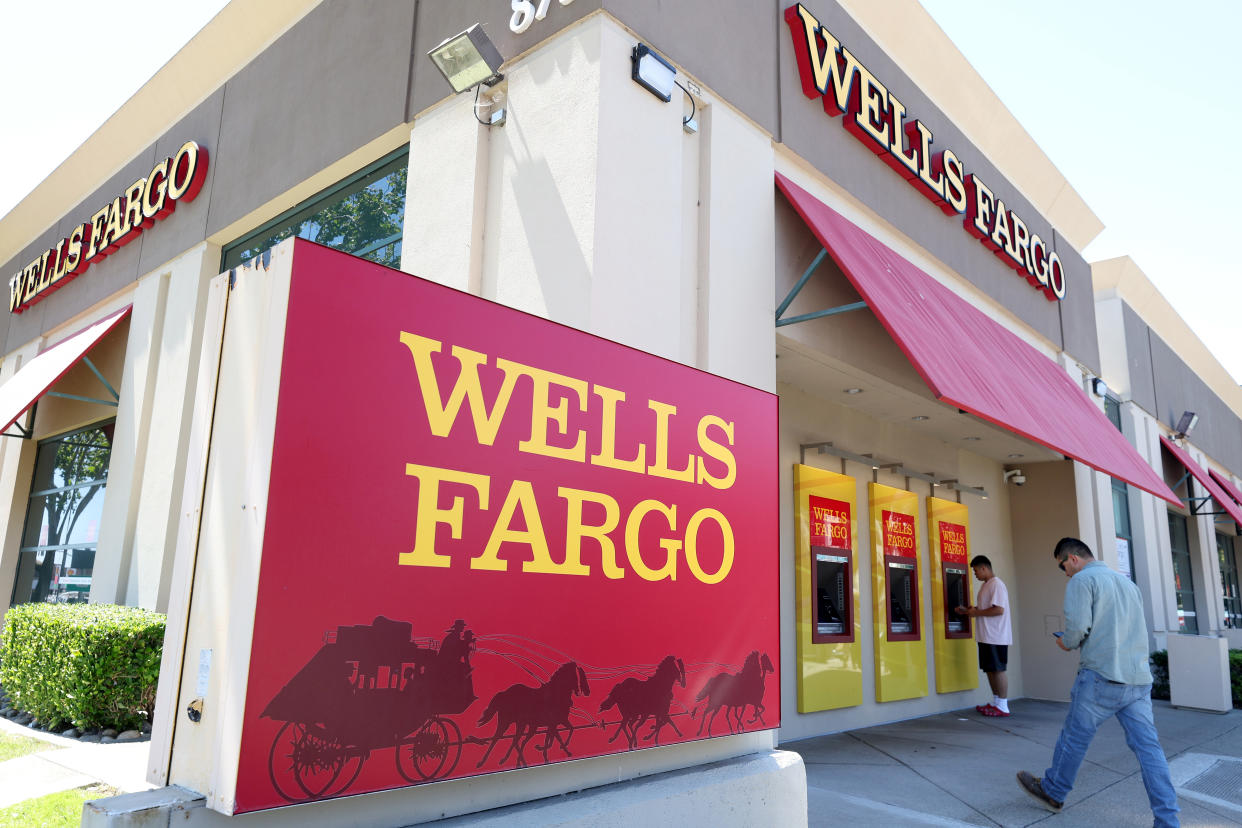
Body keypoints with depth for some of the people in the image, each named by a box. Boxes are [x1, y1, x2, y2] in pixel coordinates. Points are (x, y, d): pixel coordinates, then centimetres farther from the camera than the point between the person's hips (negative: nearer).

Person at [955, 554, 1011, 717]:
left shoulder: (996, 585, -14)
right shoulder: (984, 585, 16)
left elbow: (999, 610, -22)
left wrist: (977, 612, -15)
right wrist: (967, 610, 10)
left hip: (996, 636, -10)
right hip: (986, 636, 10)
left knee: (998, 670, -3)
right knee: (989, 670, 13)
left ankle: (1003, 707, 4)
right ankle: (996, 703, 21)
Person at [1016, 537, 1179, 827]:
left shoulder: (1082, 580, -6)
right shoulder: (1127, 582, 19)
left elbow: (1078, 625, -17)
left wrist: (1067, 643, 4)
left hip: (1102, 676, -7)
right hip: (1139, 678, 7)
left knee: (1074, 736, 8)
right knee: (1147, 746, 6)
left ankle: (1052, 792, 23)